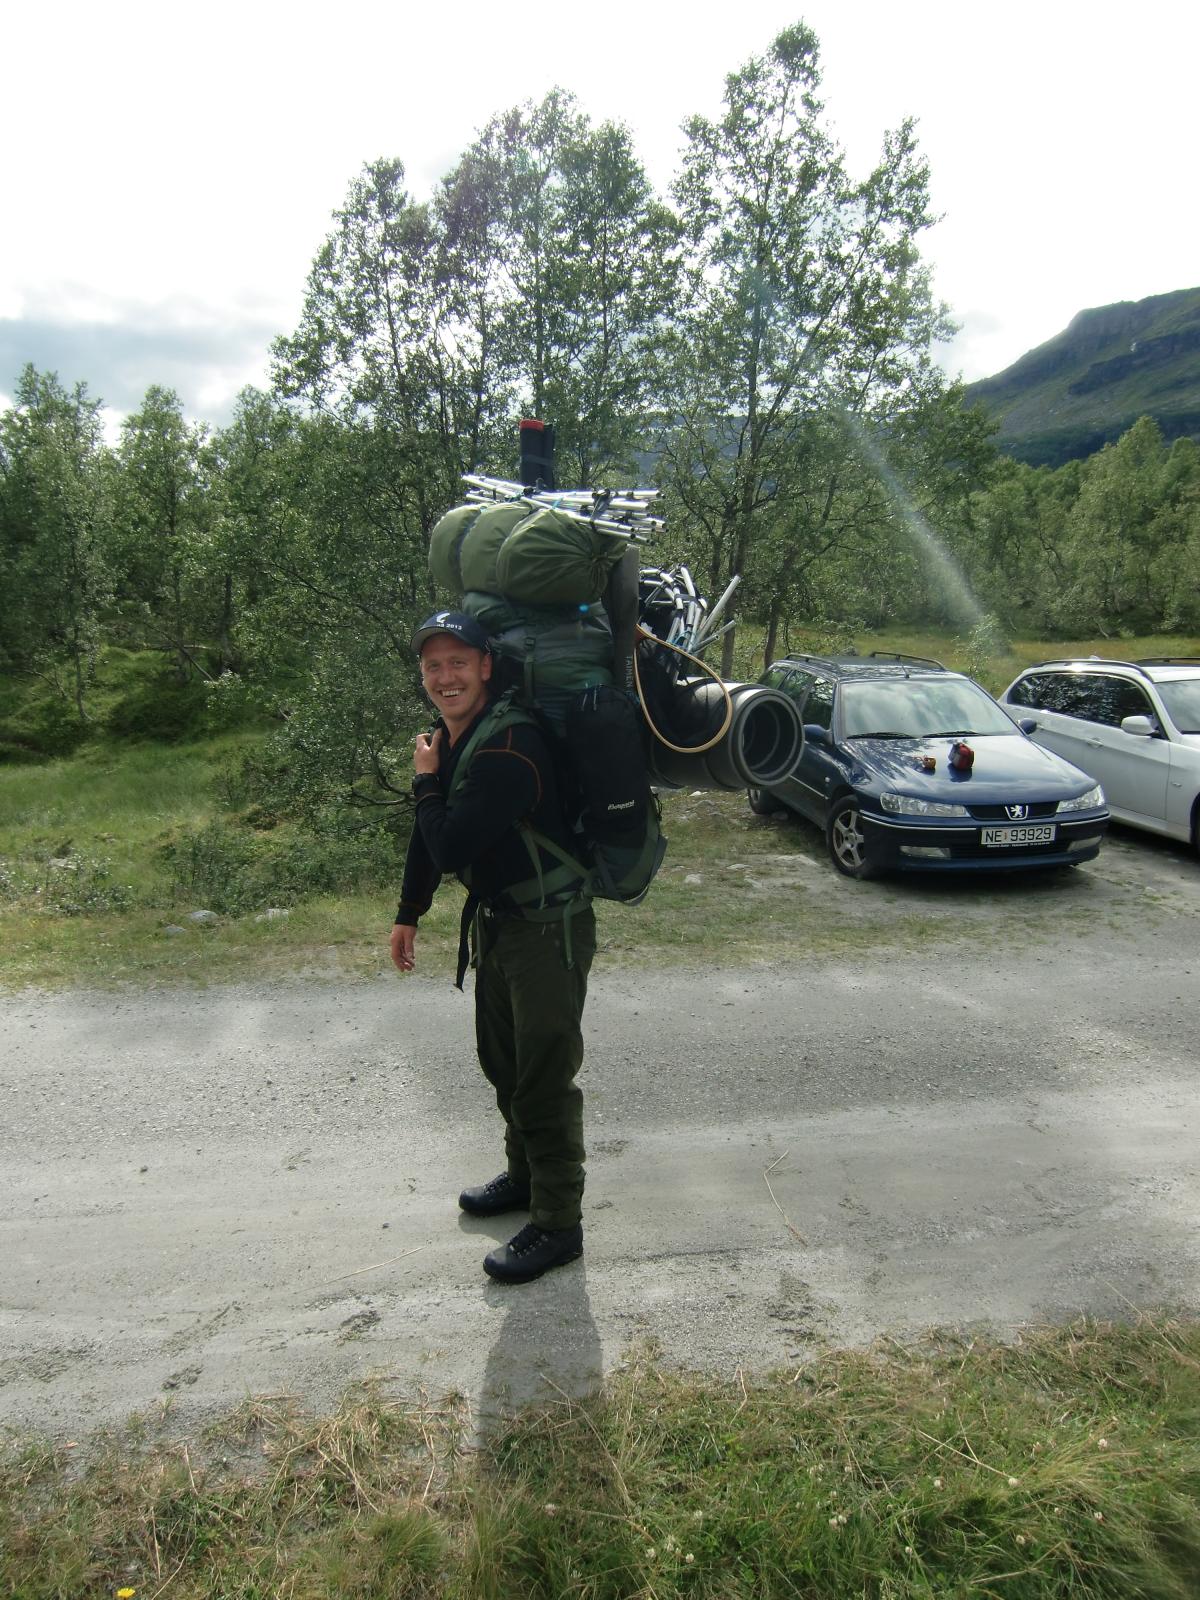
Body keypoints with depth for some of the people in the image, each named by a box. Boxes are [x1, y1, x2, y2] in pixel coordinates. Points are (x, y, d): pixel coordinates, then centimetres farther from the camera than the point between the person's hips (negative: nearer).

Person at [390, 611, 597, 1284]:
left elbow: (451, 849, -30)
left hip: (549, 929, -10)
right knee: (503, 1060, 23)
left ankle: (558, 1225, 16)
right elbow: (431, 841, 15)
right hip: (495, 922, 10)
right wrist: (409, 915, 21)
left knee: (545, 1078, 0)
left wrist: (426, 780, -14)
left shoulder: (510, 746, -27)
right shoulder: (450, 738, 3)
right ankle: (525, 1176, 43)